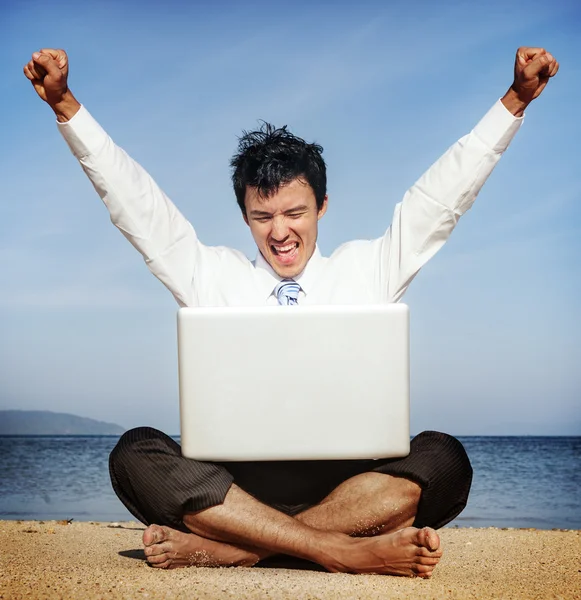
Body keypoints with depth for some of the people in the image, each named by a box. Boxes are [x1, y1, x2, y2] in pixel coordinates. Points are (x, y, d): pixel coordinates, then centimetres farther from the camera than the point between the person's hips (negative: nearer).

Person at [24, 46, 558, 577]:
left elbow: (446, 191, 12)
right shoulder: (212, 275, 15)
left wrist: (515, 99, 5)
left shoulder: (366, 271, 15)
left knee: (441, 460, -29)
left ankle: (227, 546, -31)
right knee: (137, 454, -27)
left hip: (348, 481, 0)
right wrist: (64, 103, 3)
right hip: (234, 482, 0)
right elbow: (131, 197, 11)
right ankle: (341, 549, -35)